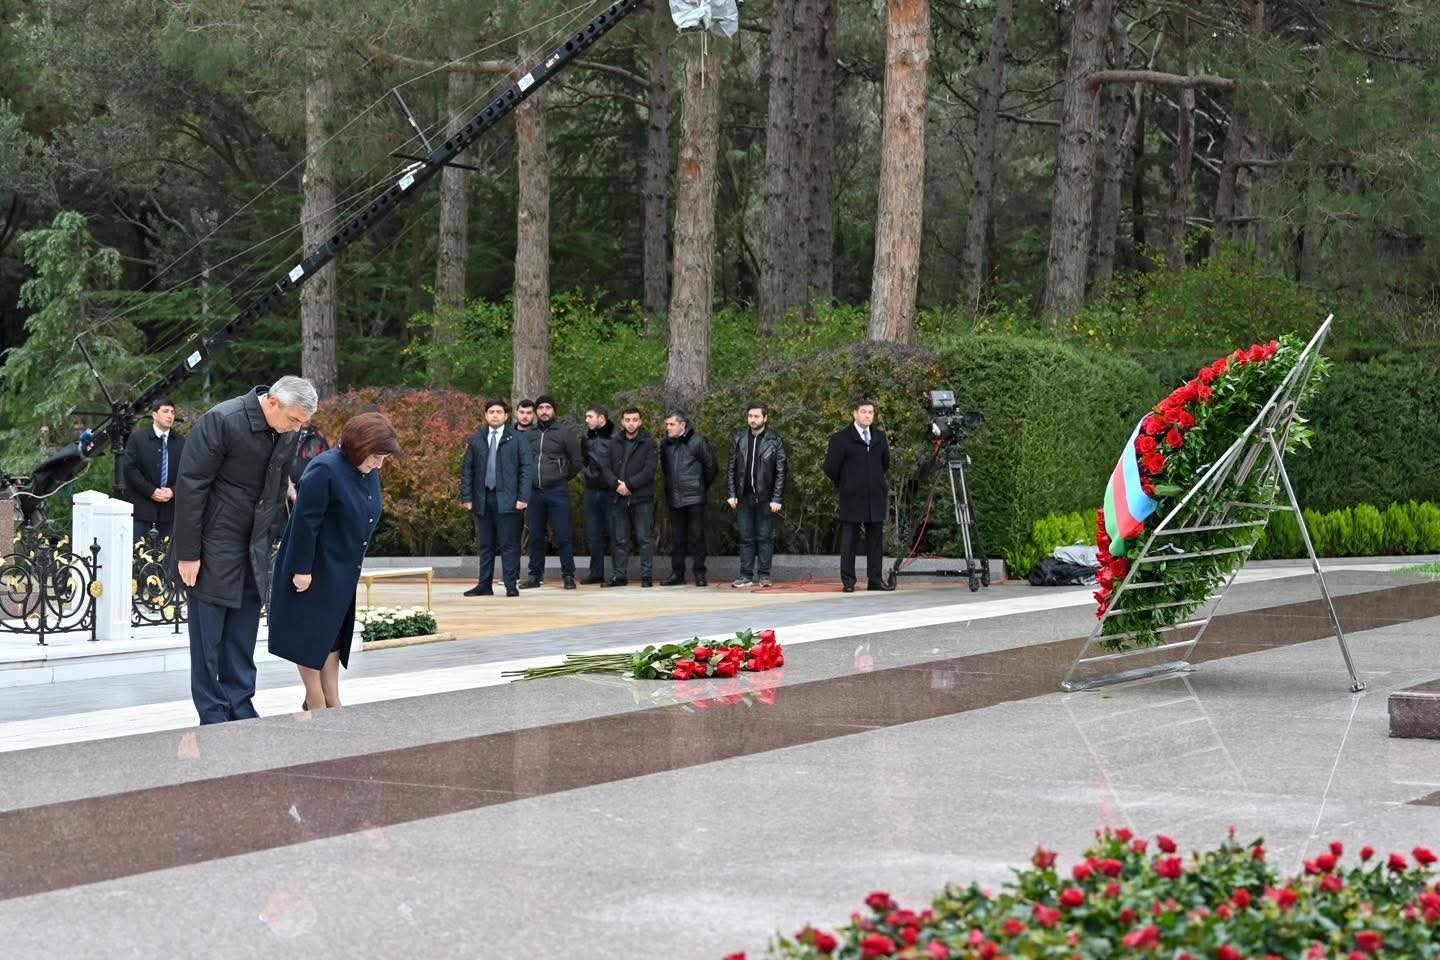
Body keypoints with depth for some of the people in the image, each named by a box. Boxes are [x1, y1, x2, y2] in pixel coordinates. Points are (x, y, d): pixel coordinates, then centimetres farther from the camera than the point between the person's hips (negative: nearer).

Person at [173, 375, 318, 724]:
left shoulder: (288, 434, 2)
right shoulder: (222, 421, -19)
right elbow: (190, 485, -17)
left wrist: (271, 540, 9)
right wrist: (188, 552, -16)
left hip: (254, 551, 6)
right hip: (214, 547, -6)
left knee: (243, 635, 10)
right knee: (208, 635, -1)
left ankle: (241, 711, 17)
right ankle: (213, 717, 5)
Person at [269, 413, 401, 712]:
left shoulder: (370, 473, 4)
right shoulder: (325, 470, -22)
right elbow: (305, 522, -22)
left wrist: (356, 563, 16)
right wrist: (302, 569, -21)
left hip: (344, 572, 9)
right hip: (314, 572, -9)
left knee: (334, 634, 13)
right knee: (311, 634, 1)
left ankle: (332, 702, 20)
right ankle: (316, 705, 8)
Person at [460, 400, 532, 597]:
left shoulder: (517, 438, 3)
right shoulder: (476, 441, 12)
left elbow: (527, 468, -1)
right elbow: (467, 470, 12)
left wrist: (523, 497, -9)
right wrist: (466, 497, 3)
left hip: (507, 500, -3)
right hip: (482, 499, 3)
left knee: (509, 544, -4)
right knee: (485, 545, 8)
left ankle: (511, 585, 0)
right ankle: (484, 585, 12)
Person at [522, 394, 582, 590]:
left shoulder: (565, 433, 1)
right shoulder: (529, 436, 11)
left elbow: (577, 462, 4)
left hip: (557, 491, -4)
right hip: (534, 492, 4)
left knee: (563, 537, -4)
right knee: (536, 537, 8)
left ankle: (568, 575, 1)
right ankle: (535, 575, 15)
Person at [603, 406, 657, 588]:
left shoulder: (648, 443, 1)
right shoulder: (614, 443, 11)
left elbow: (649, 470, -9)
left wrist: (629, 484, -15)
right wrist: (617, 484, -10)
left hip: (642, 498, -3)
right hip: (619, 498, 3)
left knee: (645, 538, -3)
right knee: (620, 539, 6)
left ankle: (646, 575, -1)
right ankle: (620, 575, 11)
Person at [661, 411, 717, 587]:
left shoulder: (697, 441, -7)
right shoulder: (667, 443, 8)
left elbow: (711, 467, 0)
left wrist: (703, 486, 7)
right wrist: (669, 490, 15)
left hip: (694, 498, -5)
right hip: (674, 498, 5)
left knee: (696, 536, -2)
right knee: (677, 538, 9)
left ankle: (699, 574, 3)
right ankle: (677, 574, 14)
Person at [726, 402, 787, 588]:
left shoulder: (775, 441, -1)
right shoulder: (739, 438, 7)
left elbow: (780, 472, -2)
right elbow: (732, 469, 10)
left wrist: (777, 499, -8)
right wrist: (731, 494, 3)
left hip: (765, 497, -3)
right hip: (744, 496, 3)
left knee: (765, 537, 1)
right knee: (746, 537, 5)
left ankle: (764, 575, 7)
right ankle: (746, 575, 8)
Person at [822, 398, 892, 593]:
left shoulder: (880, 437, 12)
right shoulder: (841, 439, -4)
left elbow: (885, 463, 24)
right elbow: (830, 467, -2)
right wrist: (843, 484, 8)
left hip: (875, 497, 4)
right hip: (851, 499, -4)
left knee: (876, 540, 5)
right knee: (848, 540, -1)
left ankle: (875, 580, 9)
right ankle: (848, 582, 2)